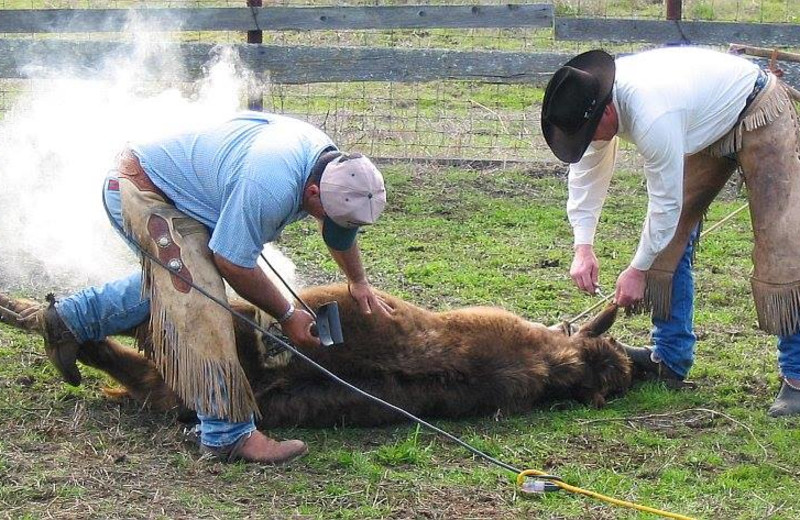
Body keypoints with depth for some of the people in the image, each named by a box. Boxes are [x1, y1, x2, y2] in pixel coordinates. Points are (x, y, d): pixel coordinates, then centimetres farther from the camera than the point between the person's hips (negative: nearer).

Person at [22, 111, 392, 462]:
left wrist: (359, 282, 28)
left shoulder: (331, 162, -5)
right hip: (140, 190, -10)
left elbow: (341, 227, 17)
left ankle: (68, 319, 34)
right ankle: (228, 433, -20)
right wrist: (286, 315, -12)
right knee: (198, 296, -20)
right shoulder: (269, 189, -35)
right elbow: (233, 263, -25)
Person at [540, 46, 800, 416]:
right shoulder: (592, 101, -14)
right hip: (708, 124, 9)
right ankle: (671, 358, 13)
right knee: (672, 237, 5)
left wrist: (637, 269, -18)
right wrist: (583, 246, -9)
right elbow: (587, 171, -1)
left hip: (759, 115, -9)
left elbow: (666, 202, -30)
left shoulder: (652, 117, -40)